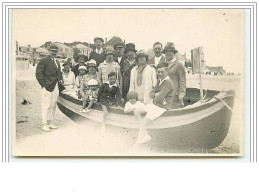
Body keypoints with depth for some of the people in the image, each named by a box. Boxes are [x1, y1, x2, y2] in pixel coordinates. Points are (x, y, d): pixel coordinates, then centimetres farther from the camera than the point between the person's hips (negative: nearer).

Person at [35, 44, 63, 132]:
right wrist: (43, 84, -15)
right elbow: (38, 73, -11)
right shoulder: (44, 61, -7)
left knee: (53, 106, 12)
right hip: (47, 87, -8)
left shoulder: (57, 62, 17)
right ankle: (44, 124, 2)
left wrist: (60, 79, 8)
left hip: (55, 86, 8)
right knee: (46, 106, -5)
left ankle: (50, 123, 21)